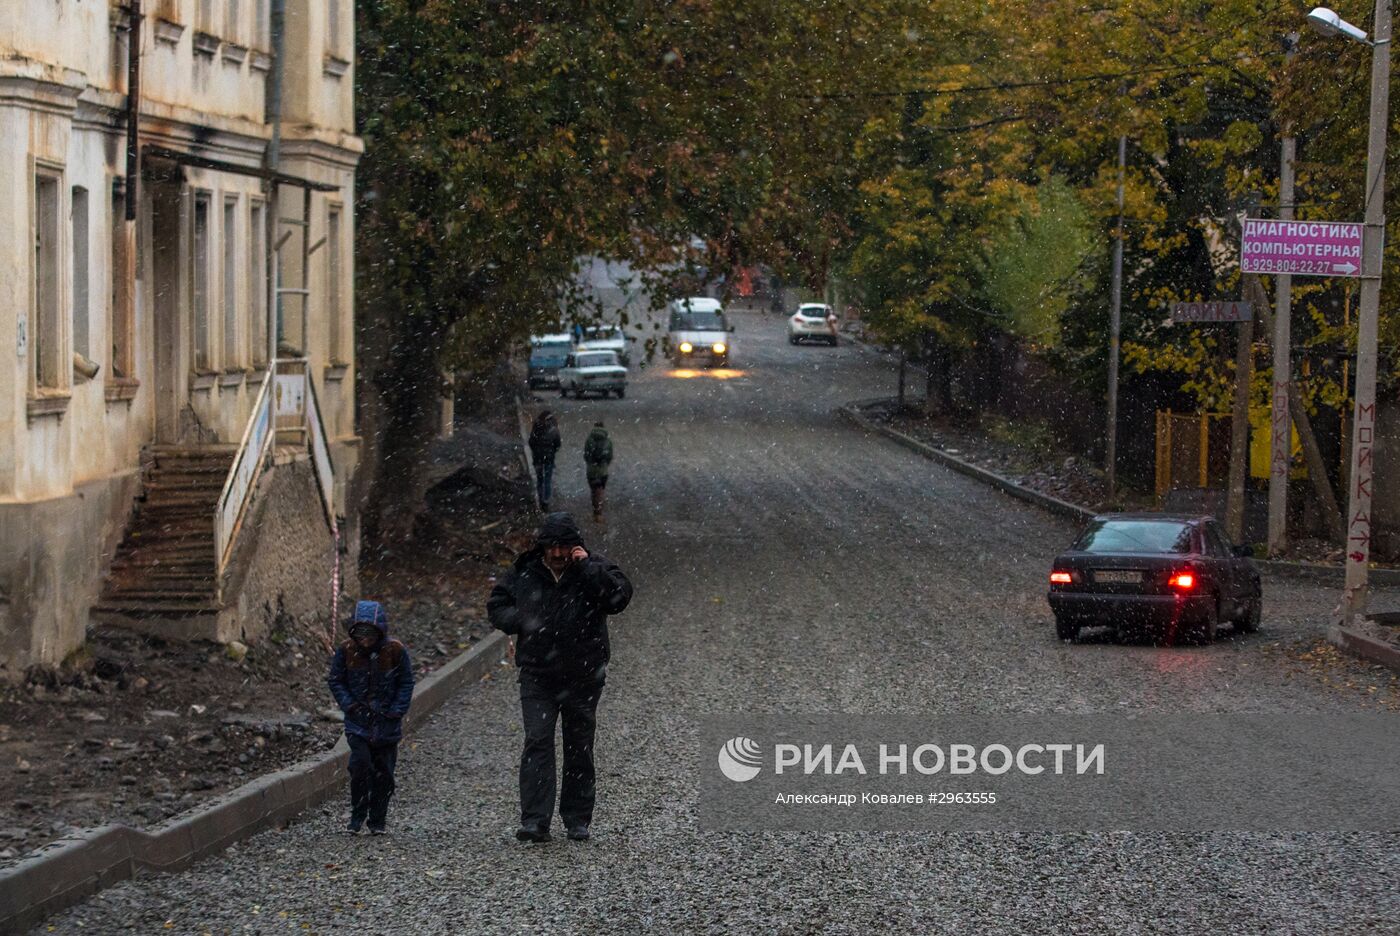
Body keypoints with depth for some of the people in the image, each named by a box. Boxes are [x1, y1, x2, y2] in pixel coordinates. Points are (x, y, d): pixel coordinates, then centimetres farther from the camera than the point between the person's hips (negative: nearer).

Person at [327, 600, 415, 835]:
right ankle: (357, 815, 1)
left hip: (386, 722, 0)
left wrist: (397, 710, -9)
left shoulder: (395, 651, -9)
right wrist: (349, 704, -10)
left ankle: (377, 820, 18)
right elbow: (336, 681, 4)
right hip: (358, 721, 0)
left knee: (383, 771, 5)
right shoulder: (346, 651, -6)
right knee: (360, 764, -15)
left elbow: (406, 683, 1)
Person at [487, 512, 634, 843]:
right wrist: (522, 621, -10)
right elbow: (496, 605, 10)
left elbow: (620, 596, -21)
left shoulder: (593, 570, -4)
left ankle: (577, 820, 20)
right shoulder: (524, 574, 0)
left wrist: (587, 565, -23)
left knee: (579, 748, 9)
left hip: (583, 676, 0)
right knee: (537, 743, -11)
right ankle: (535, 821, -15)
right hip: (537, 676, 0)